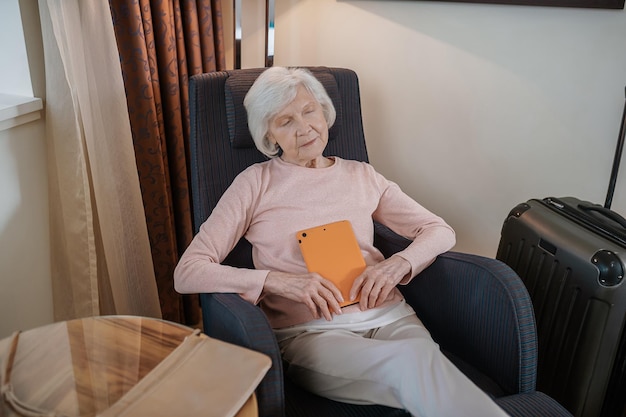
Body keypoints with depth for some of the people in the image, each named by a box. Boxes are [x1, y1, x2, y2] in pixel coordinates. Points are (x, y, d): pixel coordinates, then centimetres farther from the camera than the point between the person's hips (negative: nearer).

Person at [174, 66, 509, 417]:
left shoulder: (361, 175, 16)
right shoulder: (256, 183, 6)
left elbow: (441, 231, 18)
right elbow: (188, 272, -1)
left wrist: (400, 263, -5)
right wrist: (278, 280, -14)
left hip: (388, 317, 3)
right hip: (307, 332, -3)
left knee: (423, 366, -33)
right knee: (414, 360, -33)